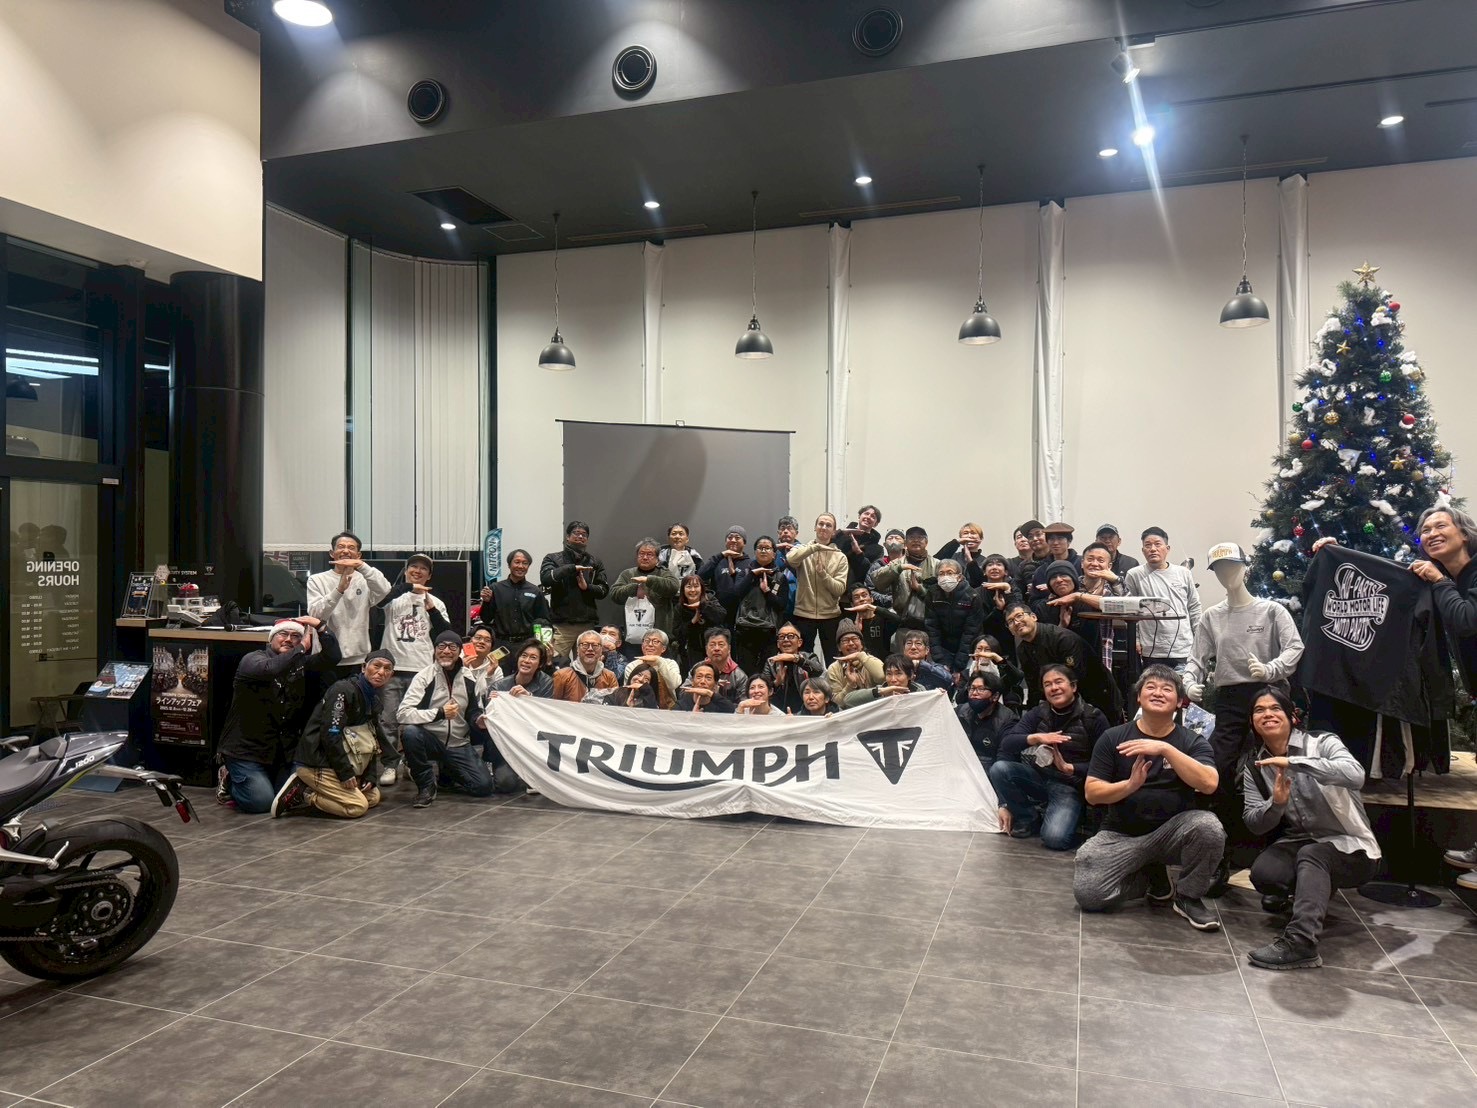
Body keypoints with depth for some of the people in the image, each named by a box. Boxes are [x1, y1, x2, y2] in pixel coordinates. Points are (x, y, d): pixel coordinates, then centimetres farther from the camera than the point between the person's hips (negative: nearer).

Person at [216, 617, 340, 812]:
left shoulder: (301, 664, 7)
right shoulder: (252, 659, -10)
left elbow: (332, 658, -5)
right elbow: (271, 668, -33)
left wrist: (320, 627, -14)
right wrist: (302, 648, -24)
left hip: (283, 750, 6)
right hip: (245, 750, -6)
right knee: (261, 802, -15)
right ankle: (228, 780, 17)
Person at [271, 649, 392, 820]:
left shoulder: (373, 699, 13)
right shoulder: (343, 690, -17)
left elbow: (371, 744, 13)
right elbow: (330, 734, -23)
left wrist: (370, 776, 0)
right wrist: (345, 773, -21)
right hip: (317, 764, -10)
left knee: (373, 797, 10)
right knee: (358, 806, -15)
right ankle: (301, 795, -6)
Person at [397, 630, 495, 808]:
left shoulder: (470, 680, 5)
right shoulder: (424, 677, -8)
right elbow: (403, 713, -20)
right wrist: (439, 713, -25)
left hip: (459, 745, 3)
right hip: (430, 741, -3)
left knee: (484, 786, -13)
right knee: (410, 732, -35)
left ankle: (444, 772, 19)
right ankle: (426, 786, -12)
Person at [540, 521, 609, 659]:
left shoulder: (595, 563, 16)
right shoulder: (553, 559, 9)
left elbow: (603, 590, 11)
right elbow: (545, 578, -10)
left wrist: (587, 586, -8)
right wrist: (573, 568, -14)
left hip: (586, 625, 3)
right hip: (561, 625, -3)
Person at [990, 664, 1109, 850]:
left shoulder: (1094, 718, -3)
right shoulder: (1037, 714, 5)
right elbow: (1006, 743, -8)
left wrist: (1070, 768, -20)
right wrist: (1035, 738, -25)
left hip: (1070, 786, -4)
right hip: (1037, 777, 4)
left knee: (1055, 838, -30)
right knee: (998, 769, -26)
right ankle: (1027, 818, -2)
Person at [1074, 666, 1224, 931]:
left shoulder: (1192, 742, -1)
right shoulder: (1113, 738, -1)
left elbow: (1208, 784, -20)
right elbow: (1092, 793, -6)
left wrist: (1165, 748, -28)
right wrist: (1130, 785, -23)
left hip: (1172, 831, 0)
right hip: (1120, 835, 1)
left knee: (1209, 826, -33)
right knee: (1087, 893, -20)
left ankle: (1188, 897, -5)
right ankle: (1154, 878, 11)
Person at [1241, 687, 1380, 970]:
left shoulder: (1322, 743, -11)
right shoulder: (1253, 766, 3)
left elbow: (1356, 775, -33)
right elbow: (1254, 824, -2)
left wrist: (1291, 762, -37)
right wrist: (1276, 803, -23)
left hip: (1349, 847, -4)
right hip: (1298, 842, 4)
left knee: (1310, 854, -35)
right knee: (1262, 873, -25)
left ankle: (1300, 942, -43)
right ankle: (1314, 889, 9)